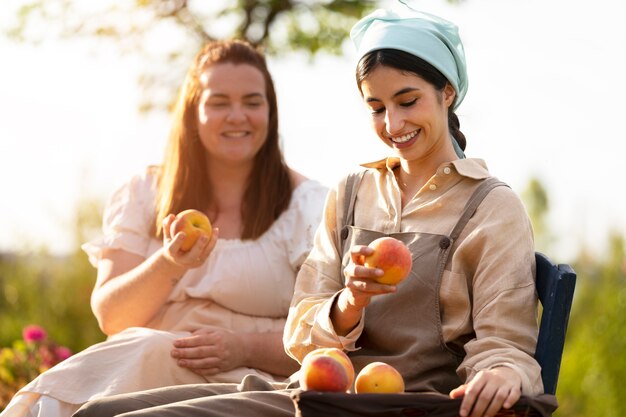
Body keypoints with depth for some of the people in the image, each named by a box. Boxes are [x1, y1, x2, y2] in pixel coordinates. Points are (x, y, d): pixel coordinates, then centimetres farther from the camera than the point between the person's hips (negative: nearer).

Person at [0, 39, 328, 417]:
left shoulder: (307, 204, 7)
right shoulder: (145, 195, 14)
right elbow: (110, 317, 4)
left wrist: (247, 347, -17)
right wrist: (169, 265, -15)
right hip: (141, 364, 2)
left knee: (152, 352, -33)